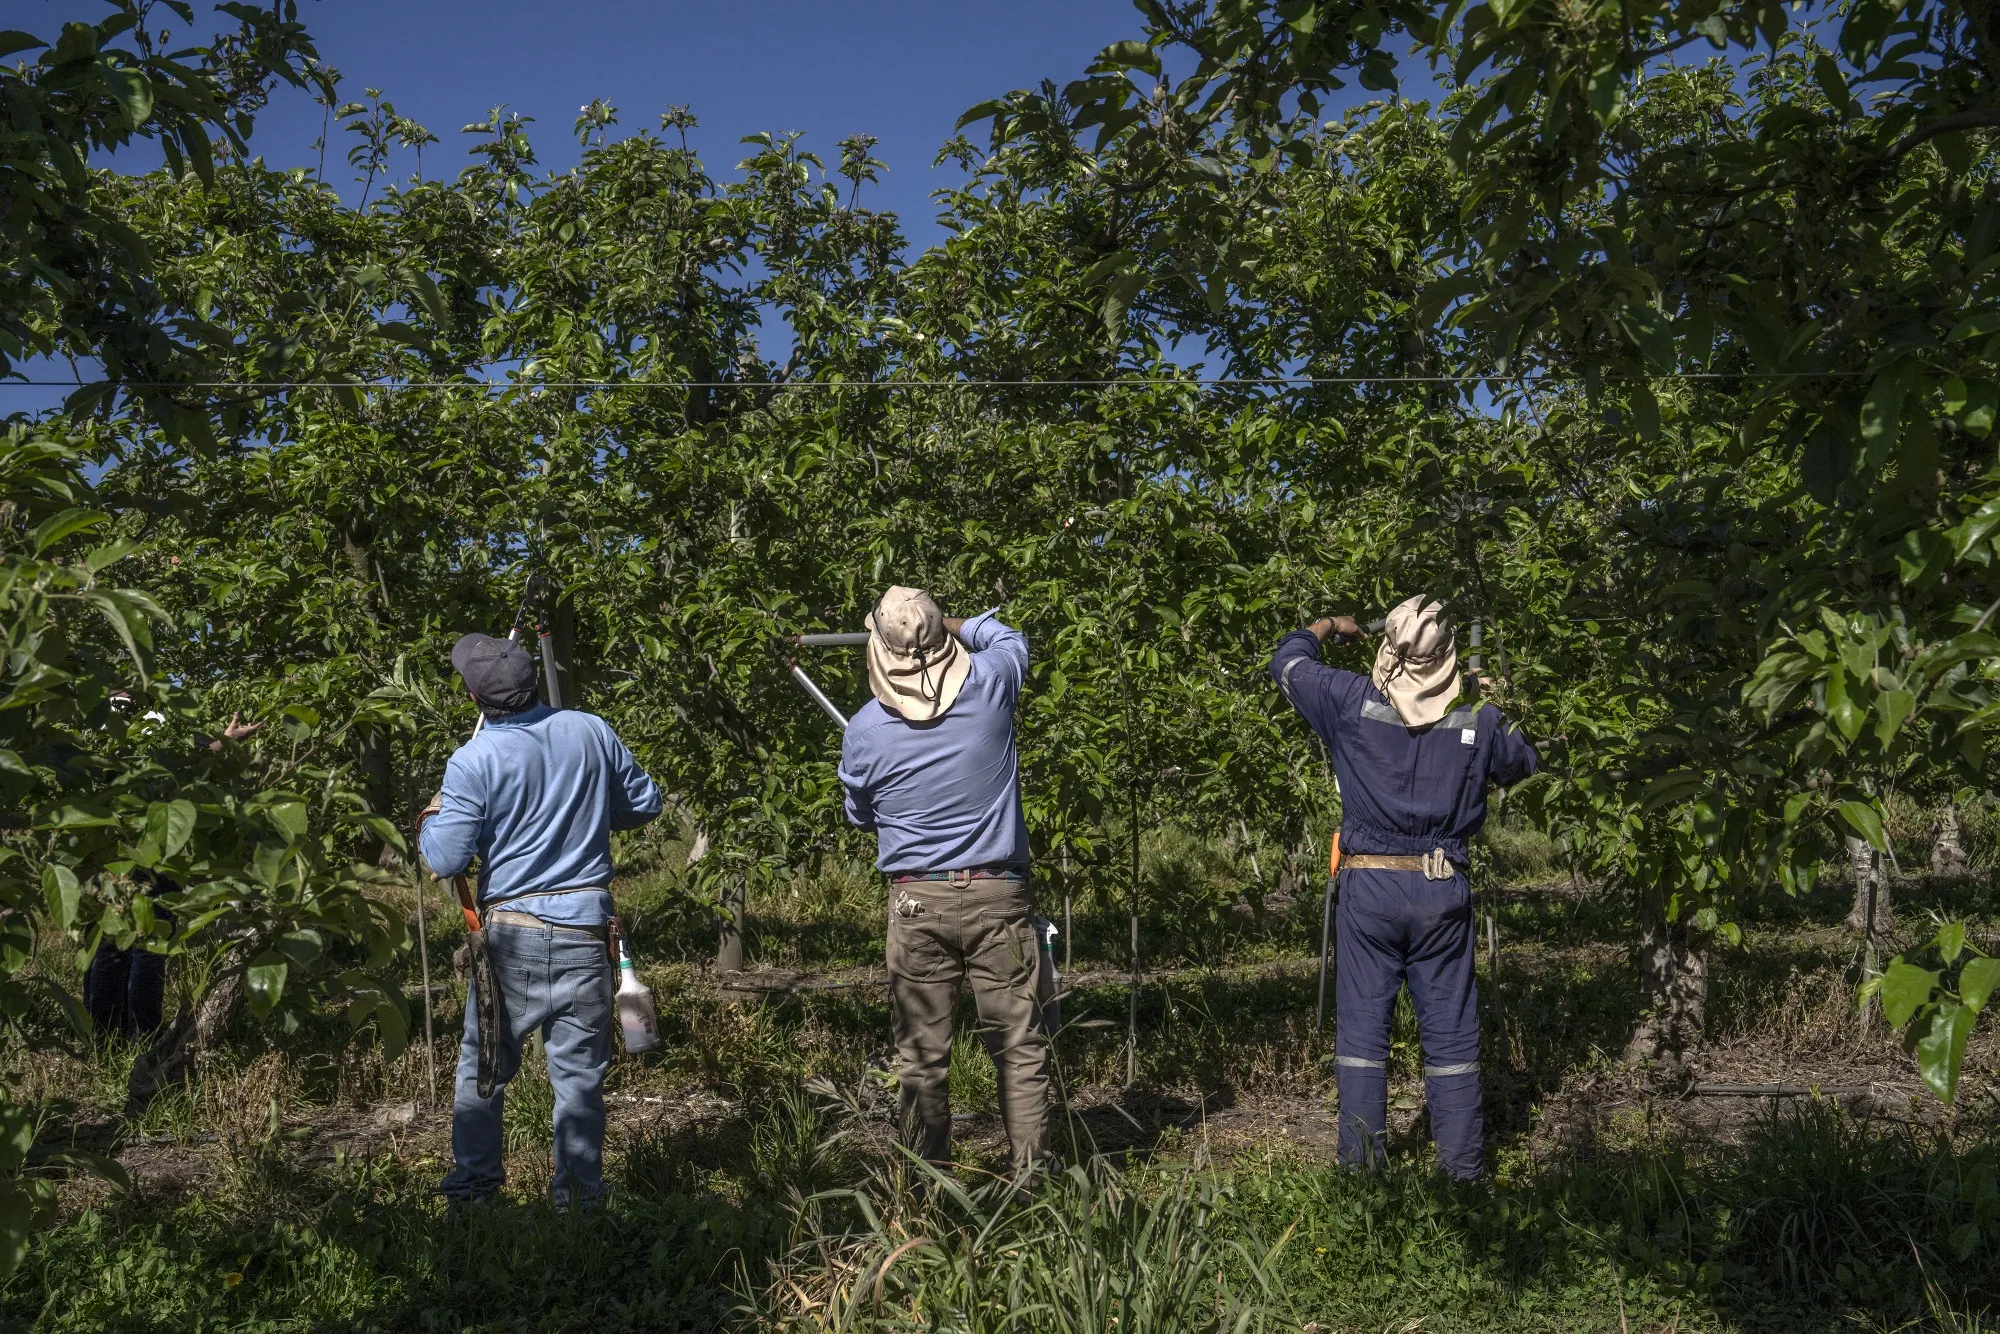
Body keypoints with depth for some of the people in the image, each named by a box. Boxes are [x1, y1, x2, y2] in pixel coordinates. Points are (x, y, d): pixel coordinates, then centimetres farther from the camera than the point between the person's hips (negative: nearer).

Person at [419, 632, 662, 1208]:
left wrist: (433, 816, 10)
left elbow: (444, 861, -10)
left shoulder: (473, 761, -12)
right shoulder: (592, 731, -1)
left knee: (483, 1063, 16)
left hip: (511, 932, -2)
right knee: (579, 1071, 9)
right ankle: (580, 1195, 14)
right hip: (584, 927, 2)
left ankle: (473, 1186, 25)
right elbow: (645, 804, 10)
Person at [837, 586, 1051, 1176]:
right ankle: (1030, 1170, 8)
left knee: (921, 1055, 8)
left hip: (916, 901, 0)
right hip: (998, 894, 0)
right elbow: (1008, 637, 21)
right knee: (1019, 1046, 6)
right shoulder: (989, 684, -5)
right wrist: (956, 626, 35)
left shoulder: (865, 728, -3)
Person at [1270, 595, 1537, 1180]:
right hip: (1443, 890, 1)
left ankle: (1362, 1165, 9)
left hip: (1369, 885, -1)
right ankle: (1463, 1168, 15)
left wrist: (1329, 625, 29)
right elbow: (1522, 764, 19)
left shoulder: (1354, 700, -5)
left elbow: (1288, 662, 11)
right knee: (1451, 1032, 9)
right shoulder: (1477, 718, -1)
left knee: (1362, 1026, 6)